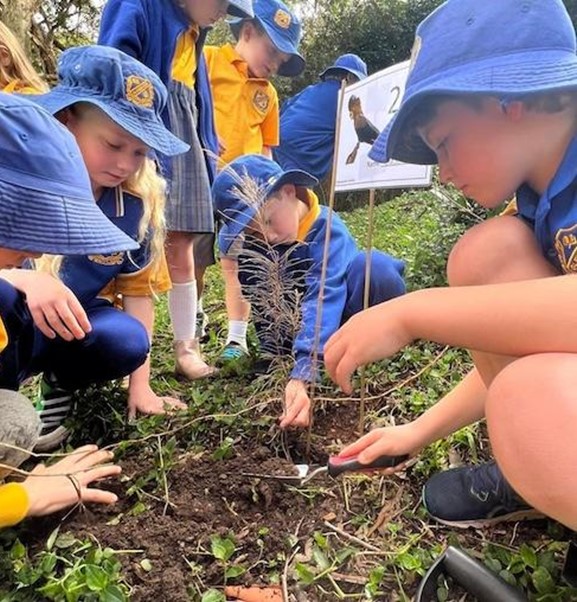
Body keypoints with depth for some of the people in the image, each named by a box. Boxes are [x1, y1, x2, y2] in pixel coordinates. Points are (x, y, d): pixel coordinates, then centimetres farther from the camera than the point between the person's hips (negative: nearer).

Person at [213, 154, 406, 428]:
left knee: (374, 268, -33)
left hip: (340, 320, -4)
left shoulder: (327, 230, -29)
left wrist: (302, 375, -55)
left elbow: (323, 301, -42)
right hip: (294, 323, 4)